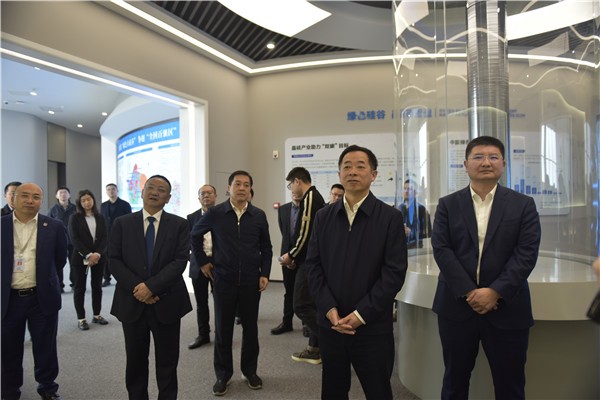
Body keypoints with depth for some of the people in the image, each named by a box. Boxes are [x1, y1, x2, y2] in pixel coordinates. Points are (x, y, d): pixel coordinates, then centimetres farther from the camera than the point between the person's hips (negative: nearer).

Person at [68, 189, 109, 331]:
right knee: (80, 288, 3)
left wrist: (98, 253, -14)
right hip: (80, 257, -3)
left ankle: (97, 315, 19)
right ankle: (81, 319, 10)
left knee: (97, 286, 9)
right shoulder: (75, 218, 0)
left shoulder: (100, 218, 8)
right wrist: (88, 255, -17)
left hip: (99, 257, 3)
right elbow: (74, 239, -9)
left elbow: (105, 238, 2)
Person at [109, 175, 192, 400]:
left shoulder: (179, 225, -1)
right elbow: (114, 260, -2)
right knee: (135, 362, 15)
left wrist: (151, 286, -18)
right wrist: (136, 287, -14)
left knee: (167, 363, 10)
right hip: (132, 302, 1)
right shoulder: (122, 223, 3)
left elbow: (180, 261, -10)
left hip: (166, 303, -1)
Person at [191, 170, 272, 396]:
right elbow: (195, 235, 10)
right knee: (223, 328, 8)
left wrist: (265, 273, -1)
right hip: (223, 280, -1)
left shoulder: (259, 215, 0)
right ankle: (223, 374, 24)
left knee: (250, 327, 11)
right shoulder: (215, 213, -5)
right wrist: (202, 262, 7)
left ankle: (250, 370, 29)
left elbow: (266, 248, 7)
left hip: (251, 280, 1)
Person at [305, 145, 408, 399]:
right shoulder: (324, 217, 6)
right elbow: (313, 265, 3)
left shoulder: (390, 218, -4)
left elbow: (395, 272, -9)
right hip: (330, 324, 3)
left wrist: (361, 315, -13)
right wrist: (330, 310, -9)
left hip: (373, 327, -3)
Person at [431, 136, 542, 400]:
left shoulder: (523, 205, 3)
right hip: (457, 306, 1)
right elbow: (441, 249, -5)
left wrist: (495, 292, -15)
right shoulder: (448, 205, 4)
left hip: (506, 308, 0)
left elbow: (526, 254, -6)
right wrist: (469, 292, -14)